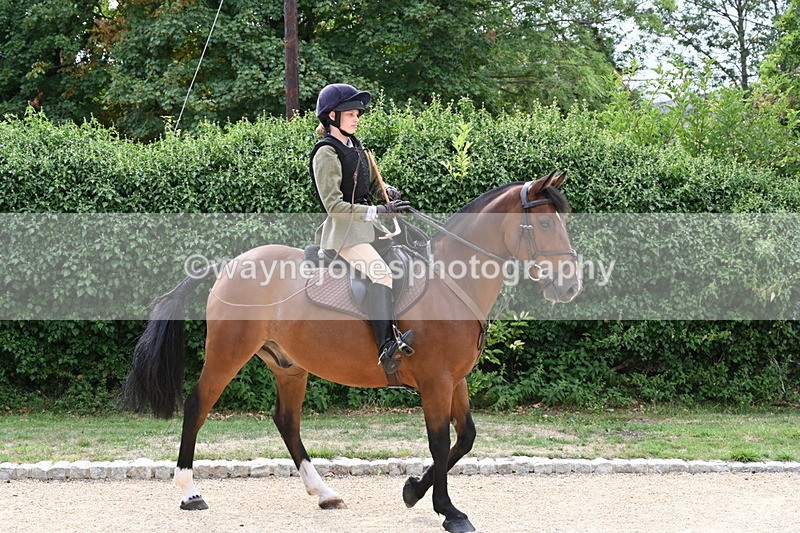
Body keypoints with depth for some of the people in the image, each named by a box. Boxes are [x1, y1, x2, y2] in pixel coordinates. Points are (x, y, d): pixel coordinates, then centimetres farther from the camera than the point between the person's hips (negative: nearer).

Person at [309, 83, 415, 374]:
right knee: (380, 272, -30)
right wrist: (378, 211, -24)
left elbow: (372, 184, 27)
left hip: (368, 226, 10)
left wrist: (388, 192, 2)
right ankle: (388, 345, -41)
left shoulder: (355, 146, 15)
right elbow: (334, 206, -19)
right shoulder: (327, 153, -11)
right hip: (343, 230, -10)